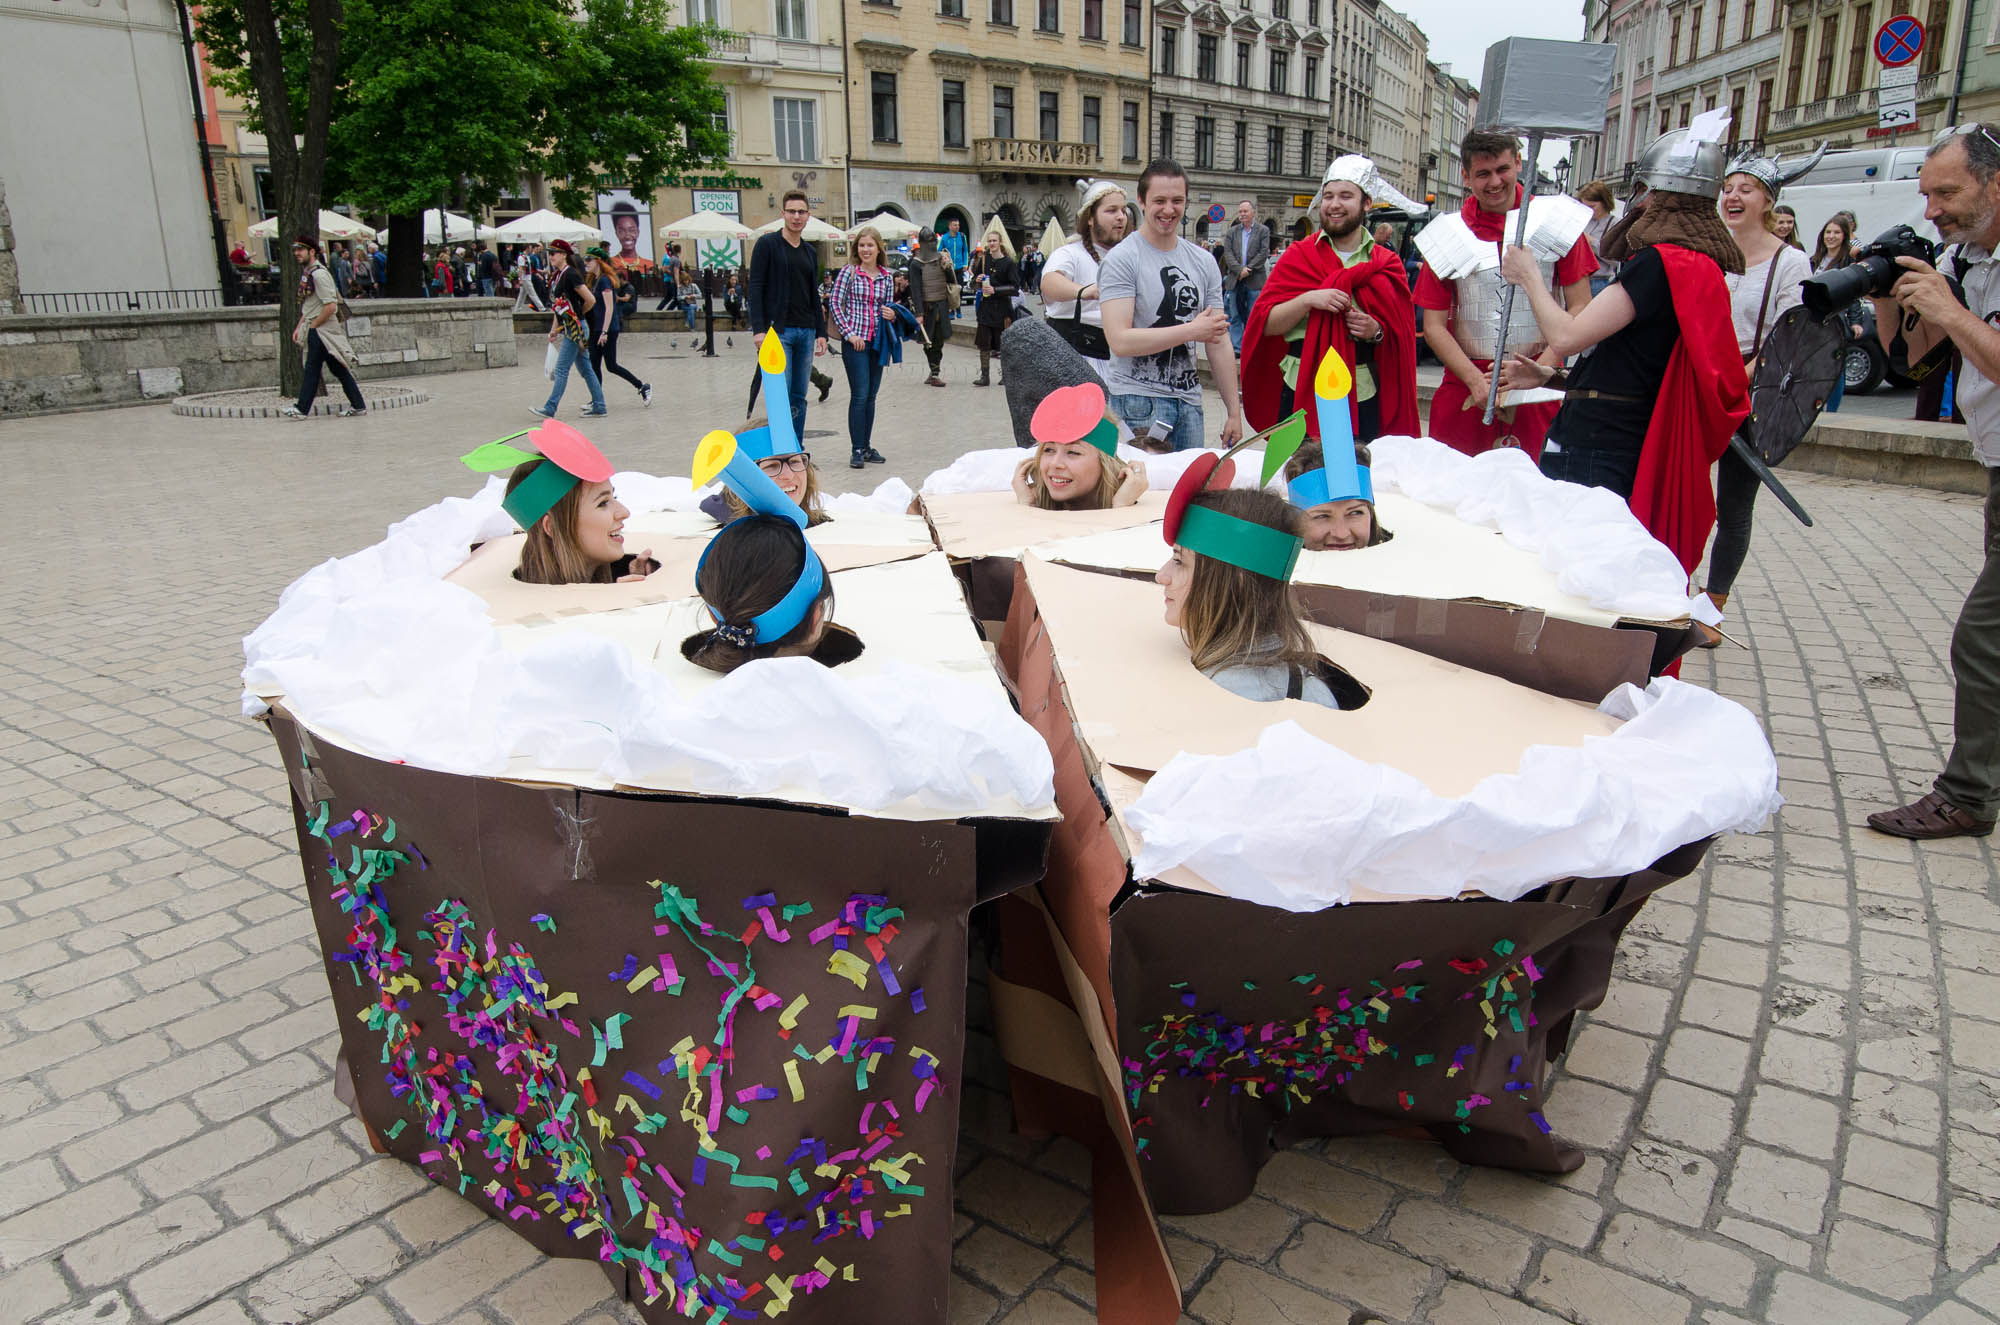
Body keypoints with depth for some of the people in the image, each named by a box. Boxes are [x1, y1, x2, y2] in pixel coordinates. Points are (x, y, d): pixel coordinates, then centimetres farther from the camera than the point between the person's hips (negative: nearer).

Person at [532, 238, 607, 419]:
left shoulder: (571, 275, -14)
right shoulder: (557, 275, 13)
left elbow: (591, 300, -16)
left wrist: (578, 315, 1)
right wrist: (554, 328, 14)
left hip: (575, 329, -9)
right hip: (567, 328, 9)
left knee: (561, 369, -7)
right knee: (585, 369, 10)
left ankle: (550, 409, -4)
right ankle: (599, 407, 15)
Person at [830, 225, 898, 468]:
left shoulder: (886, 276, 8)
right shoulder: (849, 272, -3)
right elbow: (835, 303, -5)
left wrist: (891, 315, -6)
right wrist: (849, 334, -10)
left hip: (878, 340, 4)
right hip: (855, 341, -4)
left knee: (871, 395, 9)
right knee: (860, 395, -7)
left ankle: (867, 446, 17)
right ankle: (857, 449, -1)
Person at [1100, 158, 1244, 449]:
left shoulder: (1203, 262, 12)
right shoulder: (1122, 259, -7)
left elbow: (1219, 341, 12)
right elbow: (1120, 340, -18)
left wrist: (1234, 411, 8)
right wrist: (1191, 330, -15)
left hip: (1189, 400, 6)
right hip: (1137, 400, -6)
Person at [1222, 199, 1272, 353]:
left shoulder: (1263, 231, 5)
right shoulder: (1231, 232, 11)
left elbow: (1263, 253, -4)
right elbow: (1228, 253, 1)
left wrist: (1248, 270, -12)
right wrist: (1240, 270, -14)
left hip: (1255, 281, -3)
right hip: (1235, 280, 3)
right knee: (1235, 317, 4)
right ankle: (1236, 348, 8)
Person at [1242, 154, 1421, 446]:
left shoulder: (1386, 263, 10)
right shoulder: (1299, 256, 5)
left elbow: (1403, 335, 11)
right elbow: (1265, 324, -1)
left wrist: (1377, 331, -10)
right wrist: (1307, 299, -16)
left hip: (1364, 397, 2)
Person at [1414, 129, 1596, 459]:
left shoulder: (1557, 221, 4)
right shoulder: (1448, 234, 6)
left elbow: (1579, 309, 0)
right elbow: (1434, 326, 2)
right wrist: (1476, 380, -11)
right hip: (1464, 389, 1)